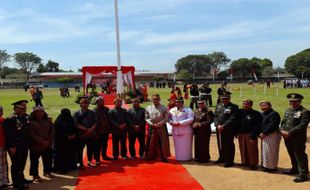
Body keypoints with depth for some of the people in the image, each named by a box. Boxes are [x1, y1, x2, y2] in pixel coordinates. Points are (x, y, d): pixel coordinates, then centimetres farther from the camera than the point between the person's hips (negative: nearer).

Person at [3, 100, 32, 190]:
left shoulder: (26, 117, 5)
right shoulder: (10, 119, -17)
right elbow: (9, 135, -20)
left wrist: (27, 143, 13)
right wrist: (12, 147, -21)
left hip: (24, 146, 8)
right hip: (16, 147, -8)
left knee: (22, 163, 20)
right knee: (16, 164, 3)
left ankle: (21, 179, 36)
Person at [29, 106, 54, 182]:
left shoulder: (47, 121, 7)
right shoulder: (31, 122, -10)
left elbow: (52, 131, 5)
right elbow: (32, 134, -15)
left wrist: (49, 141, -9)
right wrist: (42, 141, -17)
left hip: (48, 145, 5)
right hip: (35, 146, -5)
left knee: (48, 160, 15)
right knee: (35, 161, 3)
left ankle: (47, 172, 34)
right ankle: (35, 175, 16)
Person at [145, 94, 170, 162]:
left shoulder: (164, 108, -3)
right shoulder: (148, 108, 4)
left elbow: (166, 118, -6)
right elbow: (146, 118, 4)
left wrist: (159, 124, -14)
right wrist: (152, 124, -11)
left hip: (161, 128, -2)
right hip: (151, 128, 2)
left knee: (162, 143, 3)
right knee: (151, 142, 9)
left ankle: (163, 157, 13)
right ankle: (151, 156, 23)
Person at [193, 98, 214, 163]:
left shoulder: (208, 111, -9)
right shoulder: (196, 111, 14)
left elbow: (209, 121, -17)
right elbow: (194, 119, 18)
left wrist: (200, 124, -19)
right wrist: (194, 124, -4)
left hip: (205, 131, -7)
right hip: (197, 131, 7)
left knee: (204, 145, -2)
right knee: (197, 144, 12)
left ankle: (204, 158, 10)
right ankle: (198, 157, 25)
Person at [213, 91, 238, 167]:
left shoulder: (233, 107, -5)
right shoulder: (218, 106, 13)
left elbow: (232, 119, -14)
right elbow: (215, 116, 9)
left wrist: (223, 126, -18)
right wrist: (217, 125, -7)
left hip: (229, 130, -5)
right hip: (219, 129, 6)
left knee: (229, 145, 1)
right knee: (220, 144, 15)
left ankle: (229, 161, 11)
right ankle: (222, 158, 31)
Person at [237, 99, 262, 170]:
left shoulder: (256, 114, -10)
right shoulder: (240, 112, 6)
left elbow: (257, 127, -13)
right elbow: (237, 123, 11)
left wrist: (253, 136, -17)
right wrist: (237, 133, 5)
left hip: (250, 135, -5)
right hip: (241, 134, 5)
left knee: (251, 150, 2)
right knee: (243, 149, 13)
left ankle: (253, 164, 14)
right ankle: (245, 162, 27)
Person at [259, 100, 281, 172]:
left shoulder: (274, 114, -15)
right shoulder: (262, 114, 15)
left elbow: (272, 126, -22)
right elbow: (260, 124, 19)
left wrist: (264, 133, -20)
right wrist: (260, 133, 5)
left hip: (272, 135, -10)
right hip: (265, 135, 10)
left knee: (270, 152, -4)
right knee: (265, 151, 16)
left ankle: (271, 167, 6)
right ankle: (265, 165, 28)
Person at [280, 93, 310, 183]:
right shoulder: (288, 110, 14)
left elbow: (302, 126, -20)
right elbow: (283, 122, 17)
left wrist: (289, 133, -21)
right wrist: (282, 130, -3)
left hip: (298, 138, -8)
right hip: (287, 138, 8)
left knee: (300, 155, -2)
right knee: (292, 155, 20)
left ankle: (303, 174, 7)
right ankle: (295, 169, 36)